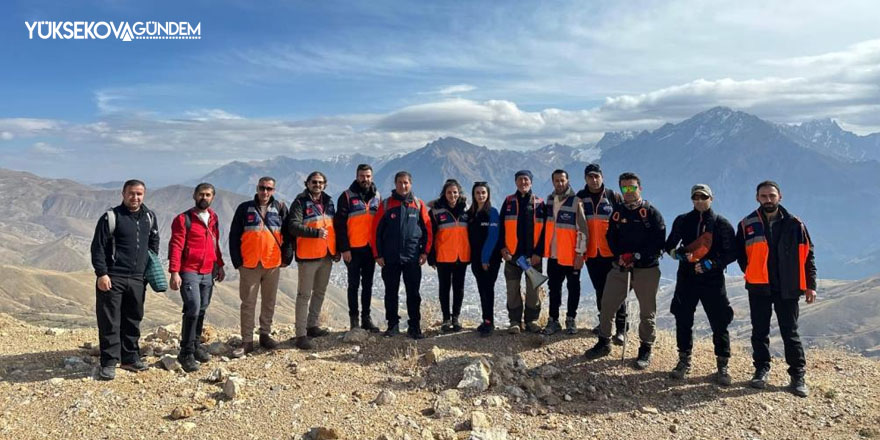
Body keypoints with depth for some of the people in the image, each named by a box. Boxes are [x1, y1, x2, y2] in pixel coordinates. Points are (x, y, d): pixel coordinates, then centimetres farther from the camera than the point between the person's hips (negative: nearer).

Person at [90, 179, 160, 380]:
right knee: (109, 322, -2)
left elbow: (154, 242, 23)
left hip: (138, 279, 5)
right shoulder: (111, 217, -6)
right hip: (112, 279, -5)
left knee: (133, 320, 13)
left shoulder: (149, 217, 10)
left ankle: (130, 358, 25)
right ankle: (109, 363, 7)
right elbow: (98, 247, -8)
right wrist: (101, 273, -14)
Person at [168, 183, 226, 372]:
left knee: (202, 310, 11)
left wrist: (219, 265, 22)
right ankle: (186, 353, -5)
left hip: (208, 273, 6)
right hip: (189, 272, -6)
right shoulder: (183, 219, -6)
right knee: (193, 309, -14)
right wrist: (174, 272, -18)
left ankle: (196, 345, 26)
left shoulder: (213, 218, 12)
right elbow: (175, 246, -10)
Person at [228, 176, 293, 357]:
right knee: (248, 303, 2)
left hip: (273, 264, 1)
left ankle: (265, 334, 25)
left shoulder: (280, 208, 4)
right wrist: (237, 260, -4)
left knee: (269, 302, 11)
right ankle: (247, 341, 9)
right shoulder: (245, 208, 2)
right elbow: (234, 235, 2)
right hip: (249, 264, -1)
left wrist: (286, 257, 0)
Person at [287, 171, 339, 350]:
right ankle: (301, 335, 1)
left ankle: (312, 326, 30)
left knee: (320, 293, 16)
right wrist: (316, 232, -26)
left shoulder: (328, 201, 13)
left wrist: (336, 250, 15)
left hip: (327, 255, 7)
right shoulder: (300, 202, -8)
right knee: (304, 295, -3)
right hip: (308, 255, -7)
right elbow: (293, 226, -20)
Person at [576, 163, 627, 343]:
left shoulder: (613, 196, -1)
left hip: (612, 252, -3)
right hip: (591, 253, 3)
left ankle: (621, 329, 2)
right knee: (600, 290, 14)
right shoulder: (580, 198, 5)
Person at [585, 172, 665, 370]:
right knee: (607, 305, 5)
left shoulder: (651, 213, -5)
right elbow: (611, 238, 8)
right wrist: (620, 256, -10)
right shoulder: (618, 212, 9)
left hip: (646, 269, -4)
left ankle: (645, 350, 20)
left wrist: (637, 256, -18)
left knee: (647, 312, 5)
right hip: (620, 268, 4)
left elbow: (659, 242, -10)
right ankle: (604, 342, 21)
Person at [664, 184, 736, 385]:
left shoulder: (722, 224, 1)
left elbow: (731, 253, -1)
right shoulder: (682, 221, 7)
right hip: (686, 278, 2)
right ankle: (684, 361, 20)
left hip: (713, 280, -2)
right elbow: (669, 246, 14)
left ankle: (722, 366, 11)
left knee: (719, 323, -1)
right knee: (683, 320, 6)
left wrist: (711, 263, -14)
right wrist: (680, 254, -7)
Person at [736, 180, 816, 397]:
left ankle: (798, 376, 13)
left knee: (790, 333, 5)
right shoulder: (747, 225, 0)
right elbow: (740, 253, 12)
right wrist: (752, 273, 5)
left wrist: (810, 285, 1)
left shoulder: (794, 224, 1)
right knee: (760, 332, 9)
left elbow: (807, 255, 4)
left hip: (788, 289, 0)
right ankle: (762, 370, 21)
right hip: (759, 288, 1)